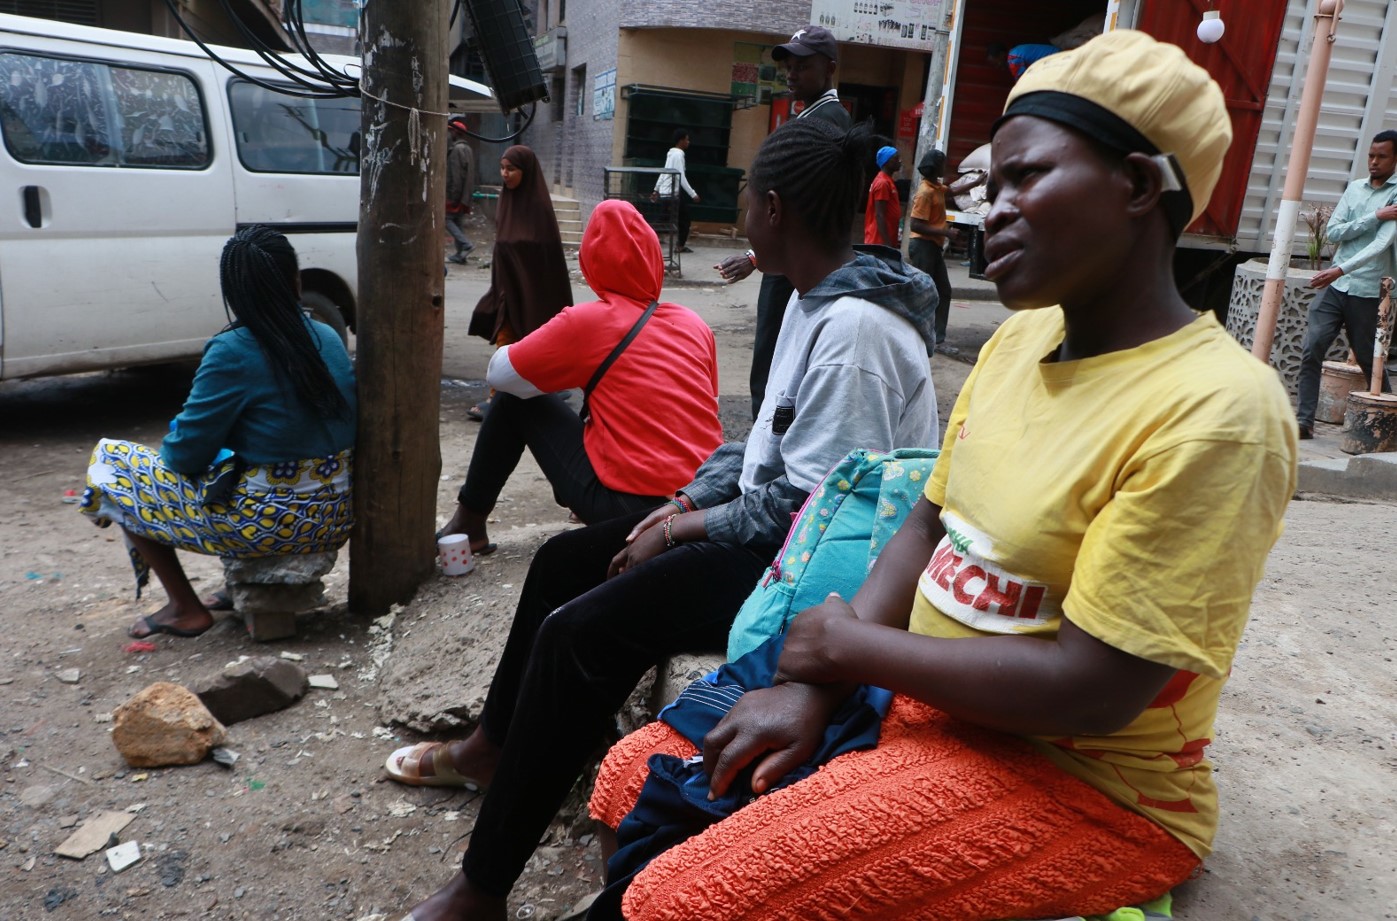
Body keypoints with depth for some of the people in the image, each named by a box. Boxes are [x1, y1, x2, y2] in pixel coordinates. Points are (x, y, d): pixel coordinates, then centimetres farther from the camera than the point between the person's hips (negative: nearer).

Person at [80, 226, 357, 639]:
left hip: (266, 524, -6)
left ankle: (186, 609, 14)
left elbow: (186, 454, -12)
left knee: (108, 462, 12)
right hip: (335, 519, 6)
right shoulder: (329, 338, 2)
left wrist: (175, 440, 12)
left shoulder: (232, 352, -16)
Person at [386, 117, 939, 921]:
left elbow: (811, 508, -26)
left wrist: (683, 532, -15)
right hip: (768, 521, 11)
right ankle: (493, 749, 32)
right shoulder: (814, 299, 8)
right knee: (566, 560, 13)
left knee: (579, 632, -22)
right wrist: (686, 501, 3)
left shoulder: (856, 327, -24)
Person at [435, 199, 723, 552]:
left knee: (517, 398, 12)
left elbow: (500, 374, 3)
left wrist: (564, 359, 22)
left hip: (628, 509, -5)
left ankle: (469, 522, 25)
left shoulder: (586, 322, -6)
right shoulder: (695, 324, 7)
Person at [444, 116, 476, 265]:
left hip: (455, 193, -9)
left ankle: (465, 244, -11)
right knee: (458, 221, 10)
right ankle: (460, 254, 11)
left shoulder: (457, 149, -15)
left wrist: (453, 195, -19)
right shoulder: (468, 148, 15)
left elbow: (456, 175, -19)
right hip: (465, 195, 9)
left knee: (447, 218, -2)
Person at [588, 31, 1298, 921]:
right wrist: (814, 682, -6)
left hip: (1082, 783, -7)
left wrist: (852, 645, -12)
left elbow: (1089, 691, -24)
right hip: (927, 707, 7)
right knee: (636, 781, 4)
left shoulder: (1215, 410, -22)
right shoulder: (1020, 338, 3)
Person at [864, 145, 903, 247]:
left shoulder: (887, 181, 17)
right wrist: (887, 243, -23)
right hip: (880, 241, -10)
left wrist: (891, 242, 20)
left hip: (887, 241, 10)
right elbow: (879, 215, -19)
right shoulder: (882, 183, -13)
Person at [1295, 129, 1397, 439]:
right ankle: (1304, 421, -6)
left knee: (1369, 360, 7)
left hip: (1368, 293, -4)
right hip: (1335, 287, 4)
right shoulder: (1354, 187, 12)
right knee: (1311, 351, -9)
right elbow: (1333, 231, 1)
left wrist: (1340, 270, -28)